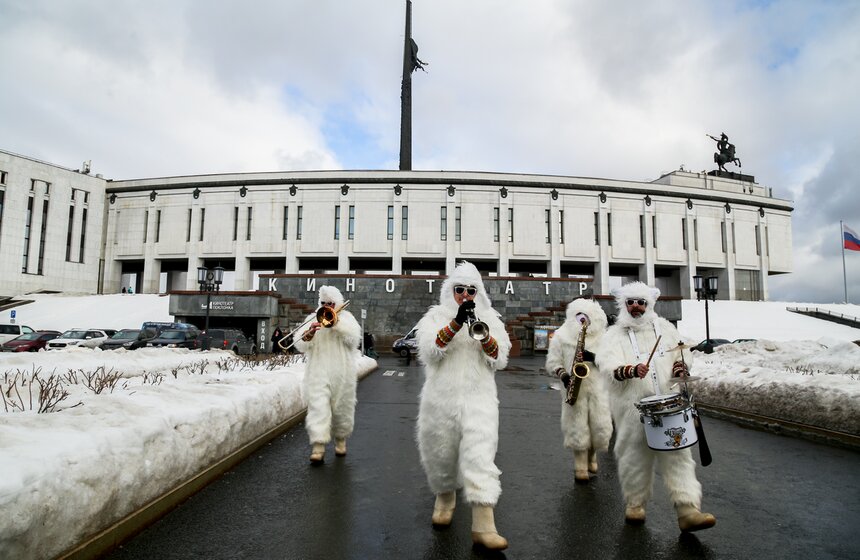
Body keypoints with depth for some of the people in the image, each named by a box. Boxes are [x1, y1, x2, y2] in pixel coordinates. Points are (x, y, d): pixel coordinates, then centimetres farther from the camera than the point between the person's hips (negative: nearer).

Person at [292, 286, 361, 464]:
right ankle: (318, 446, -12)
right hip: (318, 372, 0)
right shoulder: (313, 318, 12)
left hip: (342, 373, 0)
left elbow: (353, 338, -10)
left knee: (342, 408, 9)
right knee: (318, 406, -11)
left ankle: (340, 439, 29)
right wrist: (309, 333, -16)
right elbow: (301, 346, 3)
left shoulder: (346, 317, 8)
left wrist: (336, 322, -15)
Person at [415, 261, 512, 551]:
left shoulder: (489, 318, 10)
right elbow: (430, 350, -12)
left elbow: (499, 360, 1)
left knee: (480, 453, -12)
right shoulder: (436, 316, 5)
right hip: (441, 397, 0)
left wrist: (485, 336, -19)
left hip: (478, 396, 0)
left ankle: (483, 525, -9)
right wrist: (457, 323, -25)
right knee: (440, 453, 11)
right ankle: (445, 497, 40)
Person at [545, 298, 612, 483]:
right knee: (577, 428, -2)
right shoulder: (561, 335, 3)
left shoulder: (601, 336, 8)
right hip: (575, 388, -2)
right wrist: (563, 375, -15)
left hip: (597, 388, 2)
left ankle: (591, 456, 31)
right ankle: (580, 467, 12)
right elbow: (552, 361, 2)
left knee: (601, 427, 2)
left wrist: (593, 357, -15)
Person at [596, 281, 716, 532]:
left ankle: (688, 511, 3)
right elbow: (608, 366, -15)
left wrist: (679, 367, 4)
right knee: (634, 457, 6)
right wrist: (631, 370, -33)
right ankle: (635, 503, 24)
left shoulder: (665, 328, 13)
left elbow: (679, 355, 26)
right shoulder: (614, 335, 0)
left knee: (678, 455, -1)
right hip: (631, 409, -3)